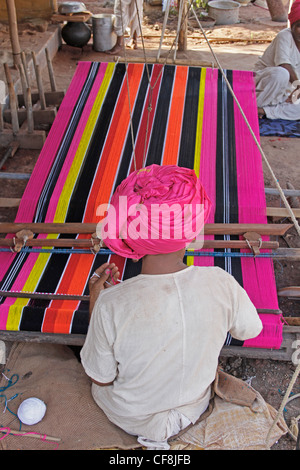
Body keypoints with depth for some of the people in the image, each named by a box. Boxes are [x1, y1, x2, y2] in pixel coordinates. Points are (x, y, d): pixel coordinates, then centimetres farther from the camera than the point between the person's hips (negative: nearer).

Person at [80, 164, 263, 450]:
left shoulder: (111, 305, -36)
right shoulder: (222, 284, -29)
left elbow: (100, 378, -18)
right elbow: (250, 330, -7)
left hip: (129, 418, -2)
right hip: (194, 410, 2)